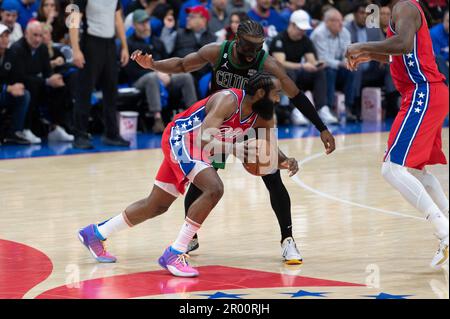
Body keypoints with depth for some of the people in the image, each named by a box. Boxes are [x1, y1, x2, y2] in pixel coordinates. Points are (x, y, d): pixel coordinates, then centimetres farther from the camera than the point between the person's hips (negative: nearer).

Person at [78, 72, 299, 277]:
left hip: (195, 145, 9)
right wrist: (233, 148, -49)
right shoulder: (228, 100, -29)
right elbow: (204, 139, -36)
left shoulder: (261, 115, -5)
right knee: (214, 189, -28)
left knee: (157, 206, 18)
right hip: (180, 138, -9)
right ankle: (174, 254, -22)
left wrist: (286, 162, -22)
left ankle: (95, 234, 34)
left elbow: (270, 151, -1)